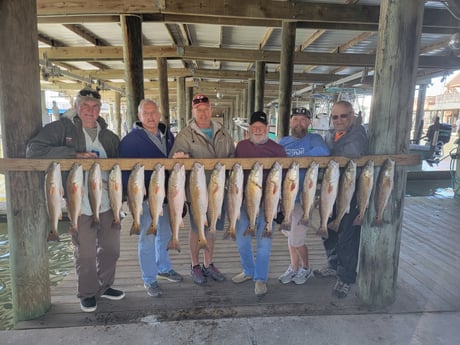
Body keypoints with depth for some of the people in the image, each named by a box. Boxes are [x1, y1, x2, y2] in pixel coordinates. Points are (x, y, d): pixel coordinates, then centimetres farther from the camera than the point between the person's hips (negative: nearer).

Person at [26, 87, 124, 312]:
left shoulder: (109, 137, 10)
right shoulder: (61, 128, -4)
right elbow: (33, 150, -14)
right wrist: (75, 154, -21)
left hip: (108, 205, 5)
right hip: (79, 206, -4)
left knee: (111, 248, 15)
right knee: (85, 253, 9)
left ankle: (104, 286, 38)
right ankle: (87, 293, 31)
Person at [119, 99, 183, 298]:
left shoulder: (168, 135, 8)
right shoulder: (131, 140, -10)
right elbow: (126, 170, -11)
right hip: (146, 197, -6)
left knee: (165, 234, 19)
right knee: (148, 238, 4)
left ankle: (164, 268, 39)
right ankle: (149, 279, 20)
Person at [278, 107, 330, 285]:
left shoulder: (313, 138, -7)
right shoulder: (283, 141, 10)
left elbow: (323, 151, -28)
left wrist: (295, 159, -24)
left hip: (302, 198, -5)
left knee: (296, 240, 1)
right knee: (290, 236, 17)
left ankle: (306, 268, 28)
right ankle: (294, 267, 36)